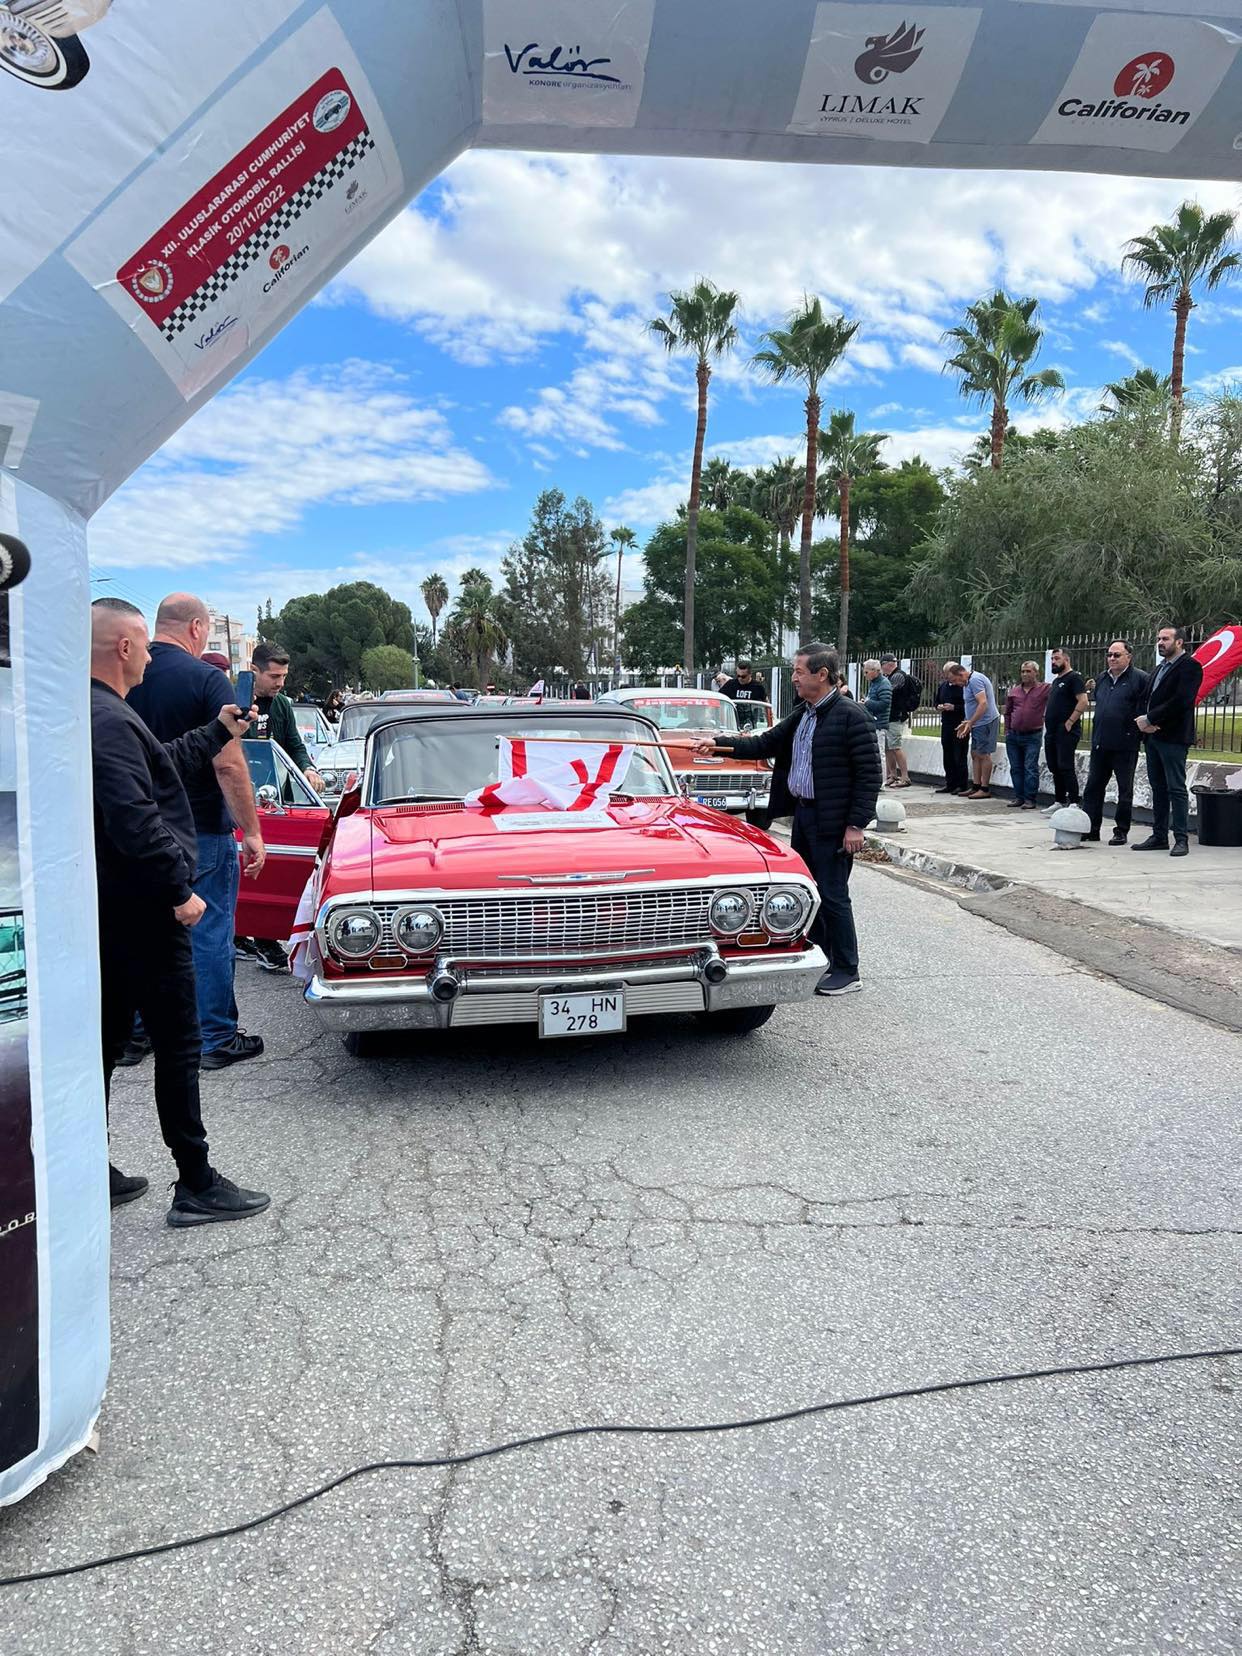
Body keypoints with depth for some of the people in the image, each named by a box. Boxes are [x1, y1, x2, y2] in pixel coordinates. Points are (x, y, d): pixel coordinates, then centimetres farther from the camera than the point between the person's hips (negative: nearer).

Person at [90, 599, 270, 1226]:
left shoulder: (95, 713, 12)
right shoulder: (110, 721, -20)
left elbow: (161, 766, 24)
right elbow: (135, 822, -27)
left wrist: (218, 731, 28)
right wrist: (179, 892, -20)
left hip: (109, 909, 10)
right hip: (139, 909, -10)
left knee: (106, 1039, 16)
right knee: (178, 1046, -2)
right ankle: (196, 1187, 7)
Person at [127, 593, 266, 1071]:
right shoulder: (206, 679, -14)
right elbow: (229, 765, -19)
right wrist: (251, 832, -13)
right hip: (201, 833, -6)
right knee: (209, 934, 3)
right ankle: (217, 1039, 11)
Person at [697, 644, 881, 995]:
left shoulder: (852, 716, -14)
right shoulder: (801, 714, 10)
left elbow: (869, 774, -16)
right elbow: (764, 744, 13)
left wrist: (856, 825, -18)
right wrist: (718, 744, 2)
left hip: (832, 821, -8)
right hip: (801, 814, 8)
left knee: (833, 896, -1)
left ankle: (846, 973, 12)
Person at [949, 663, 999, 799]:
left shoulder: (975, 680, -17)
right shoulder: (969, 682, 16)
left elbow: (983, 704, -25)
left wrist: (970, 723, -22)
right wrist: (967, 723, 15)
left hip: (985, 722, -10)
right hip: (977, 724, 10)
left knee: (983, 755, -5)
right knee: (975, 754, 11)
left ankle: (985, 789, 0)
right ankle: (976, 787, 15)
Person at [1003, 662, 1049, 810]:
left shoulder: (1044, 689, -3)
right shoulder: (1014, 691, 10)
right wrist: (1007, 731, 12)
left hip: (1032, 736, -5)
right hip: (1013, 736, 5)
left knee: (1030, 768, -6)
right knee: (1016, 768, 9)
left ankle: (1030, 799, -1)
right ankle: (1019, 797, 18)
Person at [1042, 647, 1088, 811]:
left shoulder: (1074, 678, -7)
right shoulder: (1056, 680, 20)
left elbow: (1083, 702, -18)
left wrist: (1070, 722, -20)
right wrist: (1047, 721, 14)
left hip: (1066, 731, -9)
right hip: (1051, 732, 9)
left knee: (1066, 767, -11)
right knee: (1055, 767, 10)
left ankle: (1073, 804, -9)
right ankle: (1058, 802, 17)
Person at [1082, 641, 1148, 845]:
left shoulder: (1140, 679, -6)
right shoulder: (1102, 679, 16)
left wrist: (1138, 733, -12)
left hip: (1125, 746, -6)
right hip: (1100, 743, 6)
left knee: (1125, 789, 4)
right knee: (1093, 786, 6)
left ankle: (1121, 831, 11)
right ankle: (1090, 828, 12)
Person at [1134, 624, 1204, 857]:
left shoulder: (1189, 666, -7)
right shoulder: (1160, 668, 21)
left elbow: (1180, 701, -18)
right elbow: (1144, 697, 16)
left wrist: (1150, 719, -15)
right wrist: (1143, 719, -3)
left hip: (1174, 738, -8)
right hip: (1153, 736, 9)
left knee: (1176, 789, -7)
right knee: (1158, 788, 11)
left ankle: (1181, 840, -3)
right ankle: (1159, 836, 16)